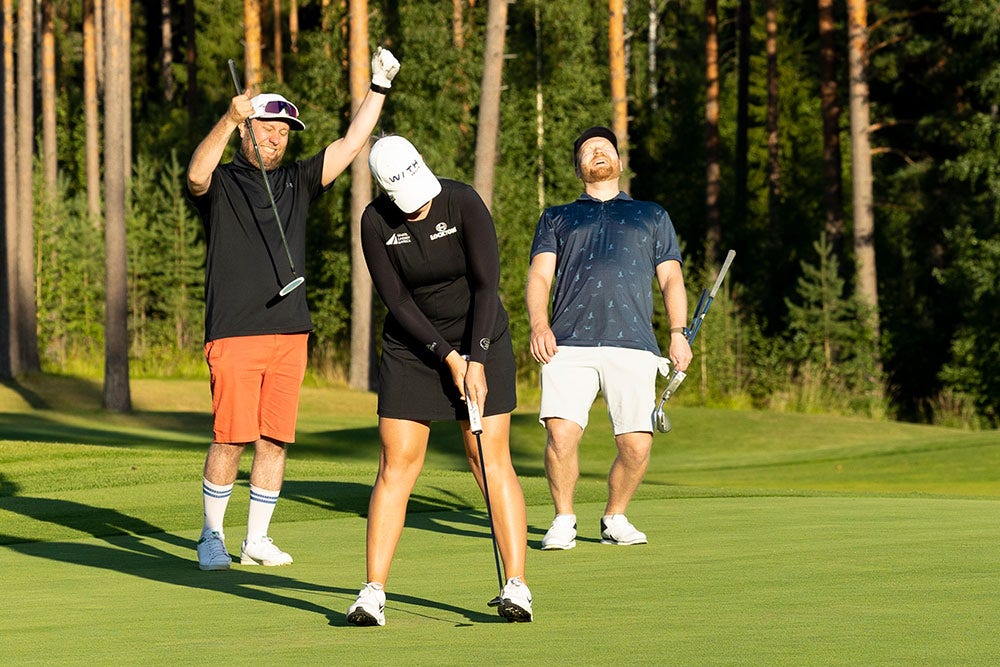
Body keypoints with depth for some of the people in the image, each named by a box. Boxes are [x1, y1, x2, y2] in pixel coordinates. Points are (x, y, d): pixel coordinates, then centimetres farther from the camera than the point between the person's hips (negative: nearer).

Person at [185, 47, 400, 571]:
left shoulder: (298, 181, 17)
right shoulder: (221, 183, 3)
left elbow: (351, 144, 12)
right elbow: (196, 175, -21)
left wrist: (378, 88, 2)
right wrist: (229, 119, -34)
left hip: (290, 332, 5)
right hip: (233, 334, -5)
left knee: (275, 440, 5)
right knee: (231, 438, -9)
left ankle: (257, 540, 13)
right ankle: (212, 537, 4)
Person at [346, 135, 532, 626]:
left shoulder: (463, 203, -17)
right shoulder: (376, 223, -11)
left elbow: (487, 285, -17)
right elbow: (397, 301, -10)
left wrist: (477, 362, -21)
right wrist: (449, 358, -16)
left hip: (479, 338, -1)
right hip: (411, 347, 1)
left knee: (491, 462, -7)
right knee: (397, 464, -4)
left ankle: (516, 586, -4)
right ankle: (373, 594, -2)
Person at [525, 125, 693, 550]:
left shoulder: (652, 216, 27)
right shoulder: (556, 219, 25)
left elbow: (671, 279, 19)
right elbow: (539, 276, 12)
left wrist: (678, 332, 2)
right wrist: (538, 323, -8)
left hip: (633, 345, 1)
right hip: (568, 344, 0)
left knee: (637, 445, -11)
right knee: (561, 435, -18)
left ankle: (614, 519, 14)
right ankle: (563, 520, 2)